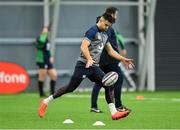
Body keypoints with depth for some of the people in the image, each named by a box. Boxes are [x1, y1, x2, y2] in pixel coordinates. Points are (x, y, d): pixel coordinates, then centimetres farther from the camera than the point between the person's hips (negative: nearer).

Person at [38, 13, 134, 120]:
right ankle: (46, 101, 7)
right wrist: (89, 59, -37)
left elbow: (111, 51, 26)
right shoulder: (92, 31, -11)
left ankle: (114, 113, -7)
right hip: (83, 65, -8)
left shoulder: (105, 35, 17)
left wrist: (123, 59, 19)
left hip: (94, 67, 8)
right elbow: (83, 47, -22)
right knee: (71, 88, -7)